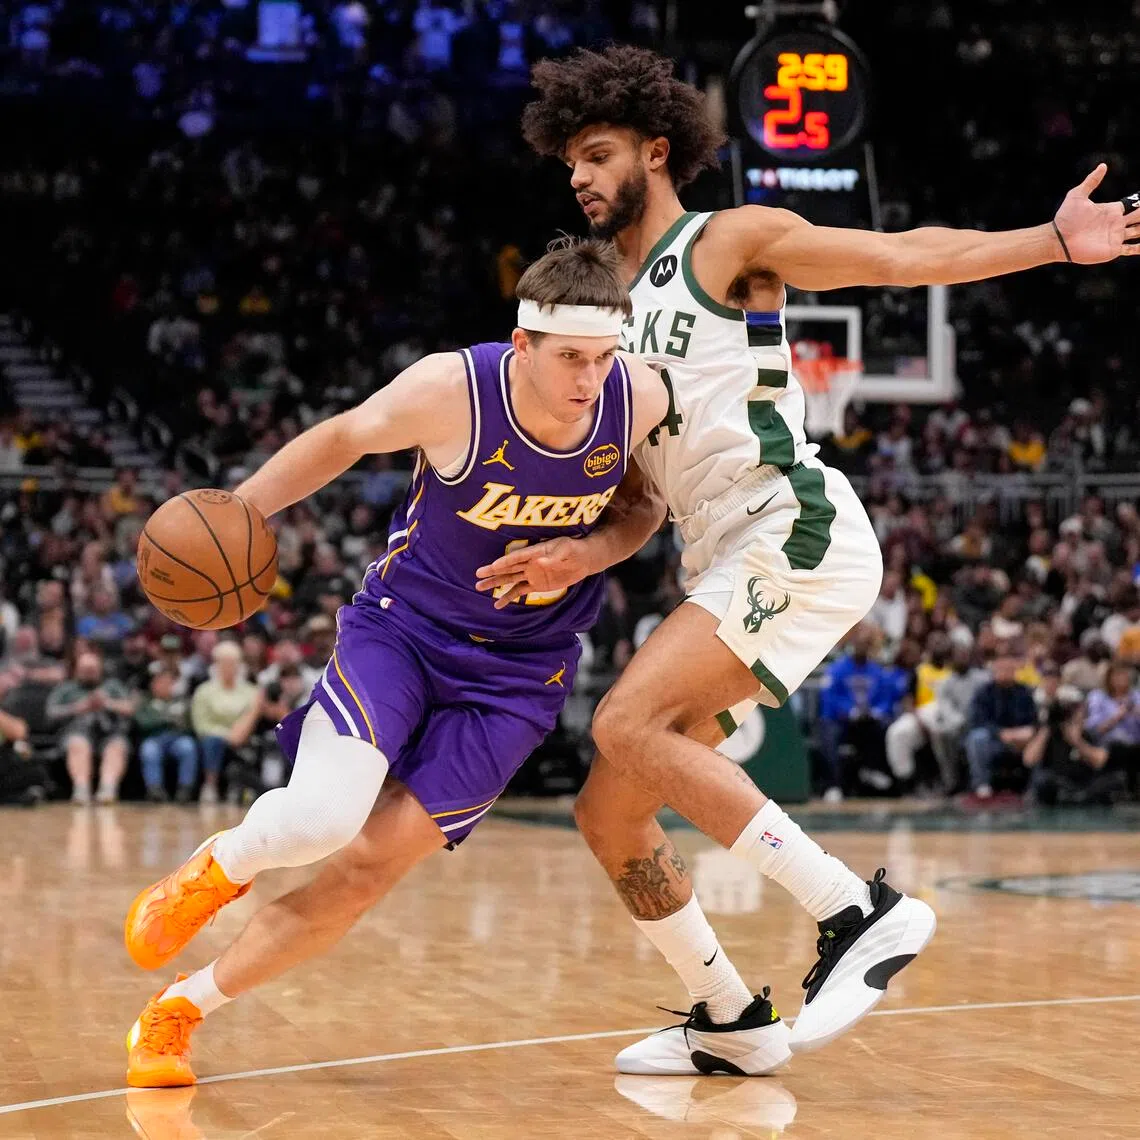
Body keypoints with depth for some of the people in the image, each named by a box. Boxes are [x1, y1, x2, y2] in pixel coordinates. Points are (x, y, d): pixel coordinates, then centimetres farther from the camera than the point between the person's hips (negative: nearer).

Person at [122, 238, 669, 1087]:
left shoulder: (642, 399, -15)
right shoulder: (452, 390, -22)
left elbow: (646, 504, 6)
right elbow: (345, 437, -2)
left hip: (517, 674, 2)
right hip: (401, 625, -2)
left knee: (367, 872, -8)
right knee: (320, 818, -26)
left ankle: (182, 1008, 12)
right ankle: (217, 868, 12)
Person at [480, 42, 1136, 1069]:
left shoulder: (732, 242, 1)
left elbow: (905, 255, -6)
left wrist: (1053, 241, -18)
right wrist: (576, 556, -1)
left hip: (795, 532, -8)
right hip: (725, 564, 9)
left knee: (630, 724, -26)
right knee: (608, 813, 6)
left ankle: (861, 911, -24)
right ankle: (729, 1022, 18)